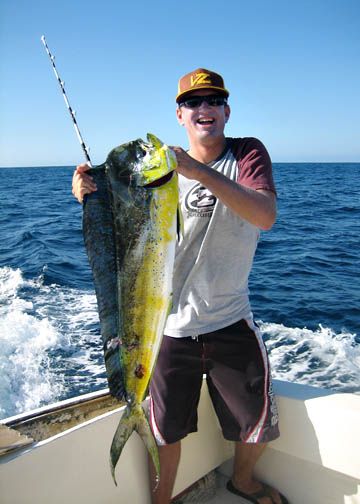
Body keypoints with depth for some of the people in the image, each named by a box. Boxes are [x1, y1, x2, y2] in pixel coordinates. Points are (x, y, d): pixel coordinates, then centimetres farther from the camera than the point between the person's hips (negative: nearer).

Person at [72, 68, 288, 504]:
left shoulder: (248, 153, -4)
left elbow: (266, 216, -23)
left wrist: (199, 171, -34)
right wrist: (92, 198, -25)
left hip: (231, 322, 0)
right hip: (171, 326, 0)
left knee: (258, 425, 18)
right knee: (167, 433, 12)